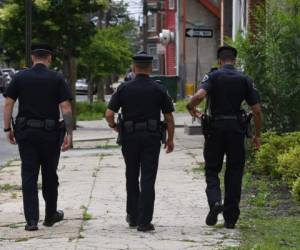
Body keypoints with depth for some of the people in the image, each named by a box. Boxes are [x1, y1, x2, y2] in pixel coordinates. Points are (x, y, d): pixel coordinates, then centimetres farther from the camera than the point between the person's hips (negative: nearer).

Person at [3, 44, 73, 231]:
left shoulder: (20, 77, 2)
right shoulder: (57, 79, -2)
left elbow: (8, 104, -2)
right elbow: (66, 107, -8)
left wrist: (8, 129, 4)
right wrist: (69, 133, -7)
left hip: (25, 131, 1)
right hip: (50, 132, -1)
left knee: (29, 175, 1)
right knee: (50, 175, 14)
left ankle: (32, 220, -7)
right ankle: (51, 216, 26)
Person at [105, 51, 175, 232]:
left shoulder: (124, 88, -1)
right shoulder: (159, 90, -1)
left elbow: (109, 114, -5)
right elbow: (169, 118, 1)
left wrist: (114, 126, 15)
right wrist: (170, 139, 13)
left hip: (129, 136, 1)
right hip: (151, 137, -1)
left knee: (132, 177, 17)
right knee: (148, 180, -1)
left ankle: (133, 217, 24)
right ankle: (144, 222, -6)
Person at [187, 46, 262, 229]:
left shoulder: (213, 76, -1)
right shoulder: (245, 80, 5)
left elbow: (199, 95, -20)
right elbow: (257, 110, 1)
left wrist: (191, 108, 1)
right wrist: (258, 135, 11)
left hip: (215, 128, -1)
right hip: (237, 129, 1)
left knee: (212, 169, 12)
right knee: (234, 173, 8)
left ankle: (215, 201, -14)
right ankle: (230, 217, 7)